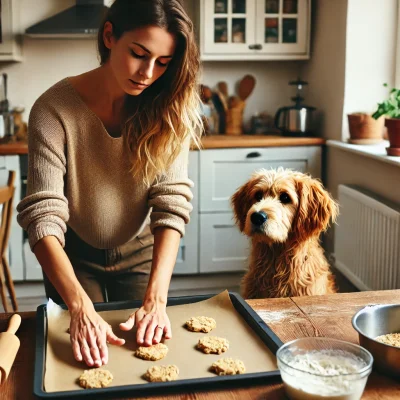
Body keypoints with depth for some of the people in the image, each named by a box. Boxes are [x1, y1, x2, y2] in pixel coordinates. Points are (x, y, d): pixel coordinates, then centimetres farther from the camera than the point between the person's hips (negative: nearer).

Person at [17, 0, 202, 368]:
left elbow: (173, 203, -25)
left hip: (140, 253, 2)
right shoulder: (54, 109, -27)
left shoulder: (168, 109, -19)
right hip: (73, 256, -1)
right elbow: (43, 216, -33)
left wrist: (156, 299, -36)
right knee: (86, 358, 10)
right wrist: (81, 308, -45)